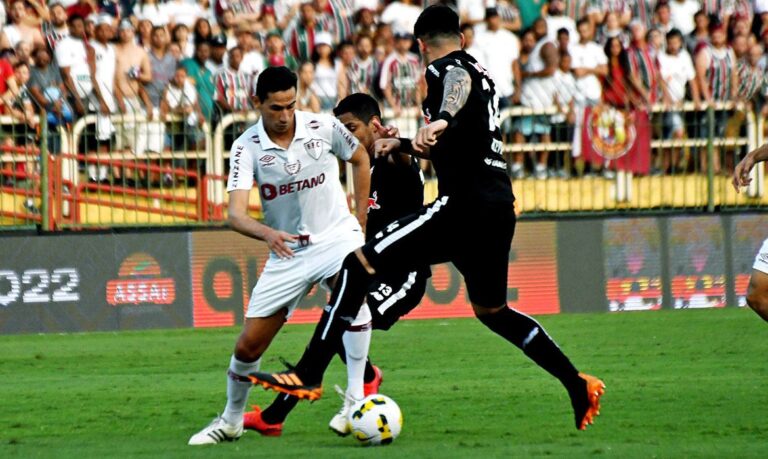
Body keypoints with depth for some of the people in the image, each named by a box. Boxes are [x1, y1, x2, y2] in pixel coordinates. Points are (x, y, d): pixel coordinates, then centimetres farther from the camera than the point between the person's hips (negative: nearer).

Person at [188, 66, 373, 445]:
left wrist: (360, 218, 8)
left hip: (335, 235, -1)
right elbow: (235, 214, -23)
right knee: (248, 345, 1)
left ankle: (357, 399, -29)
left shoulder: (323, 127, -9)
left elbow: (360, 159, 13)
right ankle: (231, 420, 29)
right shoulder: (246, 148, -12)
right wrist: (267, 233, -44)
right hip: (287, 251, 1)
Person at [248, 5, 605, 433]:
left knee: (359, 265, -10)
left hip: (464, 203, -9)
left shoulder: (444, 68, -2)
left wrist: (441, 119, -48)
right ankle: (578, 384, 26)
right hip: (499, 208, 9)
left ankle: (309, 376, -19)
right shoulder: (481, 72, 25)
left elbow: (461, 82, -29)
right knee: (491, 311, 27)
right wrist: (402, 145, 48)